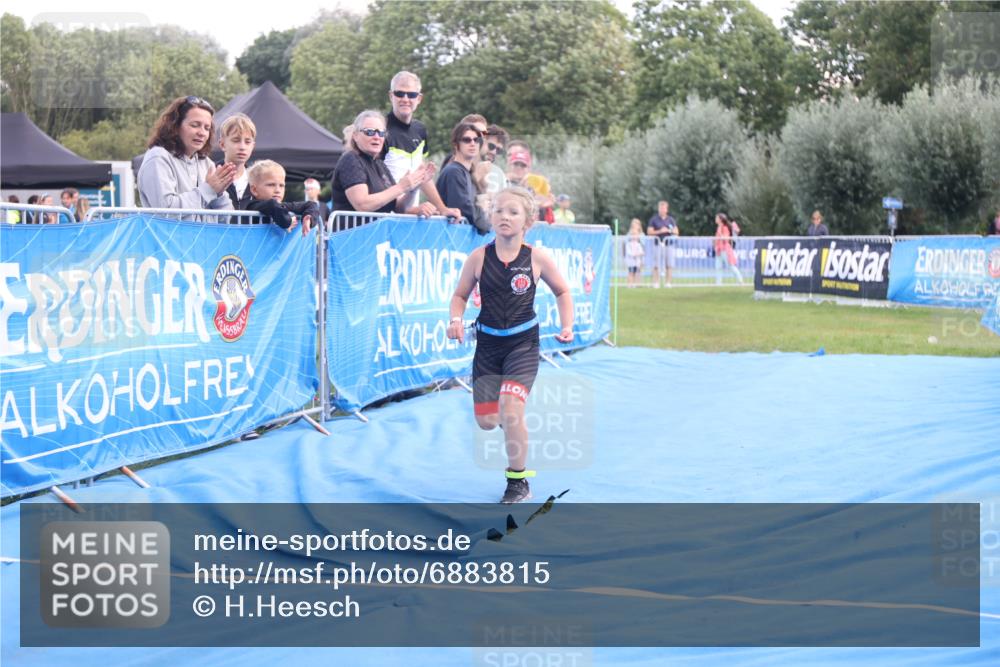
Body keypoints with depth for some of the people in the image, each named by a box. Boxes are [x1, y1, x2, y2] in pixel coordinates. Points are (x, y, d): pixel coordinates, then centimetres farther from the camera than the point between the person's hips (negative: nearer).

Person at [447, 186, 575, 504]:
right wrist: (456, 320, -15)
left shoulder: (537, 258, -7)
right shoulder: (479, 257, -6)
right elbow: (460, 295, 5)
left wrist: (567, 325, -4)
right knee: (486, 421, 4)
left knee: (511, 410, -20)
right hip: (487, 343, 3)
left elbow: (562, 291, 8)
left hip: (523, 343, -2)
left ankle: (518, 481, 0)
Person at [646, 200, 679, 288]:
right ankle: (656, 283, -4)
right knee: (656, 265, -6)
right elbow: (649, 232, 0)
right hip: (658, 244, -2)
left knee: (669, 265, -4)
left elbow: (677, 232, 13)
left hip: (669, 244, 2)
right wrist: (660, 231, -13)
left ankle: (669, 282, -1)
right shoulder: (654, 219, 6)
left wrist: (669, 230, -8)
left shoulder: (671, 220, 13)